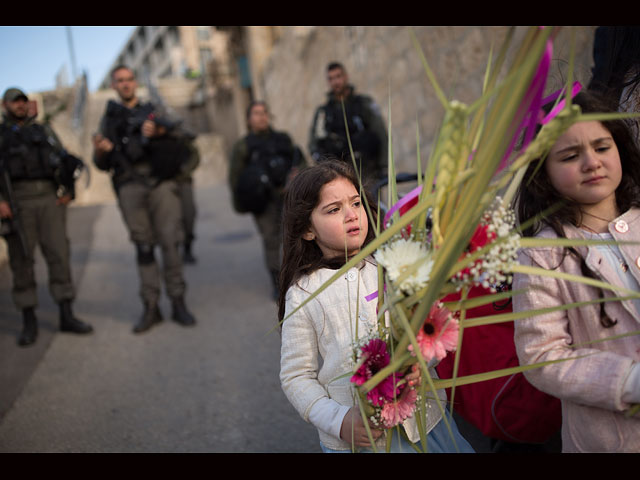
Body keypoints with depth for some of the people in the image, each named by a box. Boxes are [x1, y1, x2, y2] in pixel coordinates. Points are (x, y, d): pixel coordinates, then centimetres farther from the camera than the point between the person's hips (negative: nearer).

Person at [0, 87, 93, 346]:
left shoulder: (45, 130, 20)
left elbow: (64, 162, 18)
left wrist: (69, 191, 1)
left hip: (49, 199, 2)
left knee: (59, 255, -4)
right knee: (21, 261, -1)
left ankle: (66, 316, 1)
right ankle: (29, 321, 7)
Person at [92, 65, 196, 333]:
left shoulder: (152, 112, 19)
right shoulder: (109, 119, 20)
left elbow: (175, 134, 4)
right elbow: (102, 164, 14)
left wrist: (158, 131, -16)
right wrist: (99, 151, -8)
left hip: (160, 183, -1)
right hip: (130, 187, 1)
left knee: (170, 242, -8)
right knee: (143, 247, -1)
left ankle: (178, 303, -1)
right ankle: (151, 307, 3)